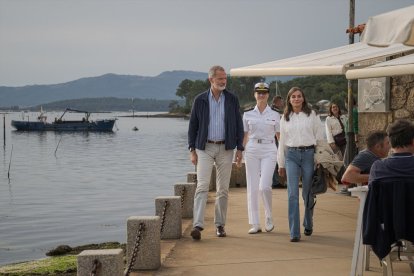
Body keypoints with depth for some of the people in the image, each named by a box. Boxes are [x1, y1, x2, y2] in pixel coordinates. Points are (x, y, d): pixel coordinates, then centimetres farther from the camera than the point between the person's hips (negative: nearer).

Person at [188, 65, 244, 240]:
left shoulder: (232, 100, 5)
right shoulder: (200, 100, 2)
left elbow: (238, 125, 8)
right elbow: (193, 125, 5)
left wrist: (239, 148, 2)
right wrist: (192, 150, -1)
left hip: (225, 149, 2)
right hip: (205, 148, -1)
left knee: (223, 189, 5)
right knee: (202, 186, -11)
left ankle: (220, 225, 15)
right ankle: (197, 225, -16)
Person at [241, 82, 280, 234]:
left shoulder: (274, 115, 5)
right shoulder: (248, 114, 8)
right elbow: (244, 136, 12)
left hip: (269, 151, -2)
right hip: (252, 150, 2)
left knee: (264, 186, -15)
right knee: (252, 188, 0)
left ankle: (269, 217, 8)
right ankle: (255, 224, 7)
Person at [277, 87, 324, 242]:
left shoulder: (311, 115, 5)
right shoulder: (285, 118, 11)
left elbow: (320, 136, 6)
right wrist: (281, 164, 15)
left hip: (309, 154, -1)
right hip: (291, 155, 1)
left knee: (308, 193, 7)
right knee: (293, 194, -9)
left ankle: (308, 225, 31)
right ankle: (294, 232, -8)